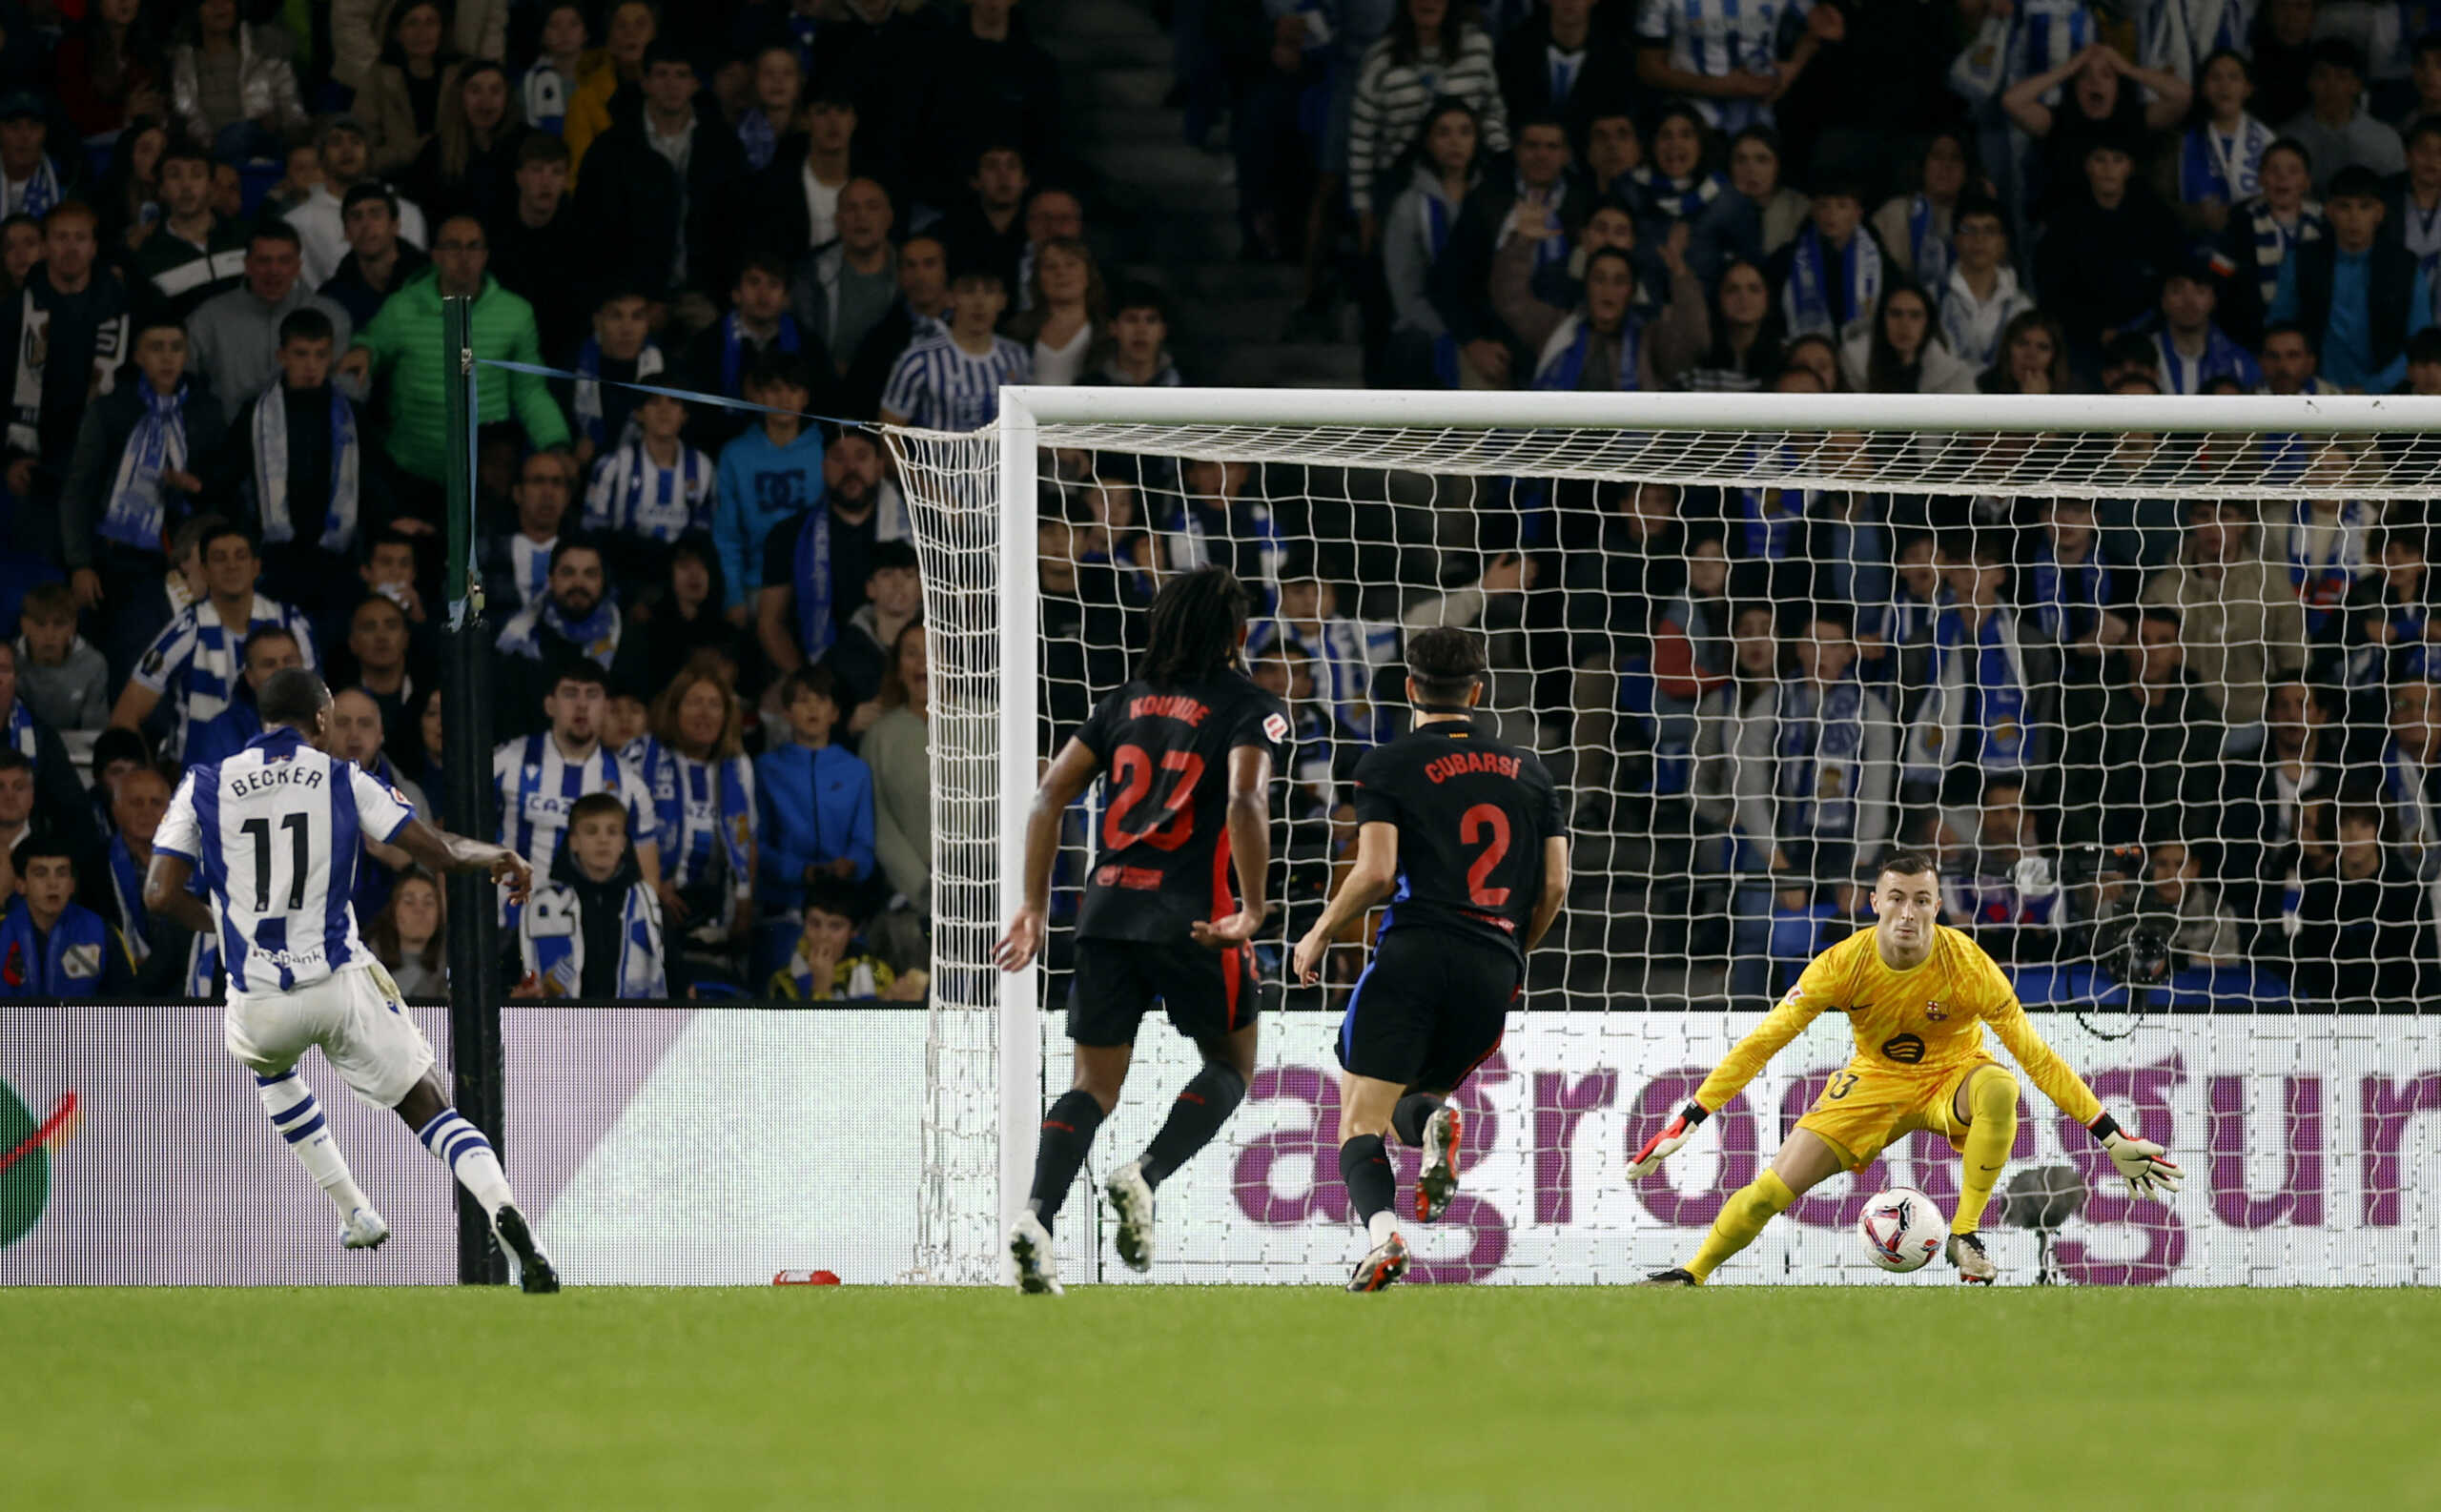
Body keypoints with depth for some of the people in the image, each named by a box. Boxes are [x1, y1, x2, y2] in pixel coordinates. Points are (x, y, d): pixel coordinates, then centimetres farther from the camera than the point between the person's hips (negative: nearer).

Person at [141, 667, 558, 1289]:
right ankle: (503, 1210, -24)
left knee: (269, 1063, 36)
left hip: (260, 1003, 1)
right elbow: (437, 851, -2)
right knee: (427, 1105, 5)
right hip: (342, 986, -1)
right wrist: (499, 857, 19)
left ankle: (356, 1215, 32)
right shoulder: (343, 783, 1)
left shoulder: (206, 787, 2)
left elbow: (160, 894, -2)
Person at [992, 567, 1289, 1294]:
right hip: (1192, 918, -4)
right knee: (1231, 1063, 16)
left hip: (1106, 907, 4)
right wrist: (1253, 910, -16)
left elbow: (1049, 798, 12)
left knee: (1094, 1085, 7)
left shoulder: (1126, 701, 16)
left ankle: (1036, 1216, -15)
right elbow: (1244, 801, -17)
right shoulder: (1252, 708, 1)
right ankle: (1144, 1177, -7)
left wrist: (1034, 906, 16)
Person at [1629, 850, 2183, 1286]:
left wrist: (2111, 1136, -20)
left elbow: (2034, 1055, -19)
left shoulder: (1968, 966, -25)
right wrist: (1688, 1122, -21)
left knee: (1999, 1087, -37)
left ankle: (1966, 1235, -22)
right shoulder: (1844, 964, -22)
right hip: (1874, 1083, 1)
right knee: (1774, 1187, -11)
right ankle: (1693, 1273, 15)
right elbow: (1764, 1041, -17)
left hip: (1952, 1079, -1)